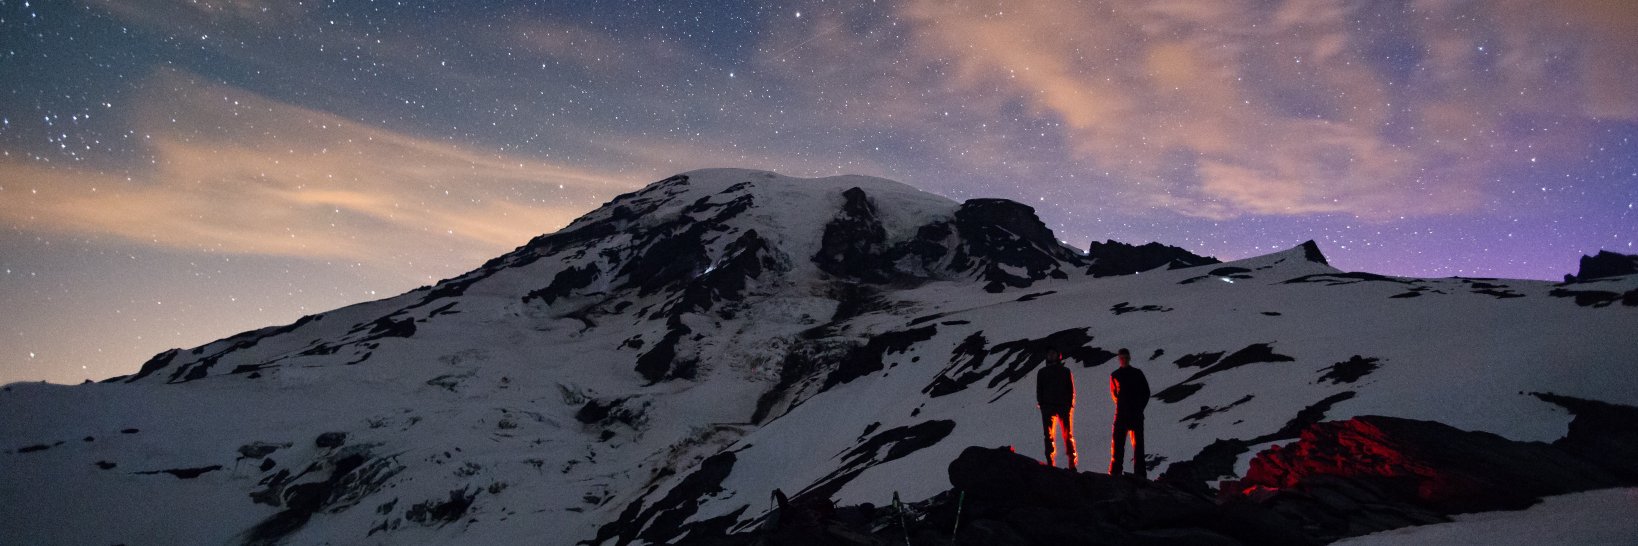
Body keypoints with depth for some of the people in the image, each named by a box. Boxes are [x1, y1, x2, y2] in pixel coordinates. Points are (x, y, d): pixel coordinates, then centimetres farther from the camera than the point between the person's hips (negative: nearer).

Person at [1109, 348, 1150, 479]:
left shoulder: (1137, 373, 6)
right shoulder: (1115, 375, 10)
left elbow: (1146, 392, 10)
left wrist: (1140, 407, 2)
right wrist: (1120, 404, 5)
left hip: (1136, 413, -1)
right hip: (1121, 412, 1)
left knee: (1138, 442, -1)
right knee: (1117, 441, -3)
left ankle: (1140, 472, 0)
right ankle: (1115, 470, 0)